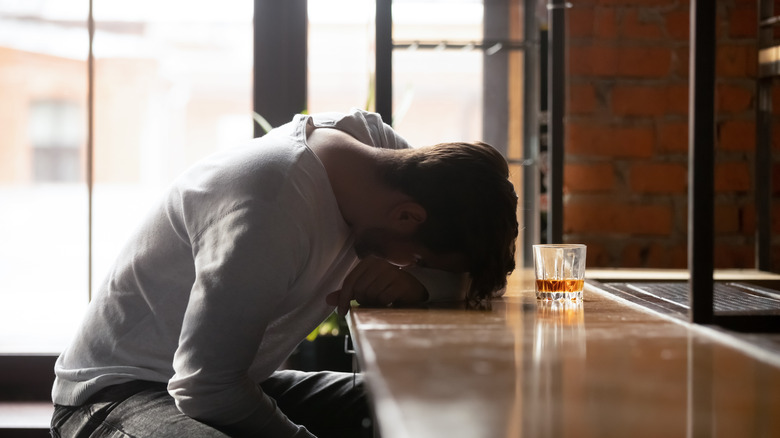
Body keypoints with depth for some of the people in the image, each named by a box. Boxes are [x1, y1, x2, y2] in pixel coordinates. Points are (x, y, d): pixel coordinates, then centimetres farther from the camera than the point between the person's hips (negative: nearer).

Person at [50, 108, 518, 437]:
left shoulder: (369, 136, -6)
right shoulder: (270, 206, -30)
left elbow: (473, 272, 2)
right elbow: (204, 387, -27)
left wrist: (418, 282, -19)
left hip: (237, 384, 8)